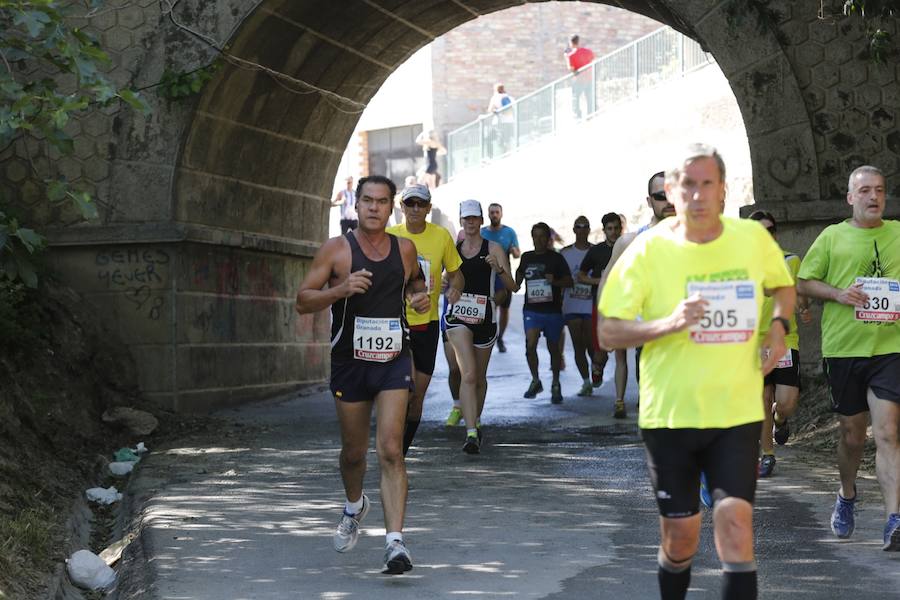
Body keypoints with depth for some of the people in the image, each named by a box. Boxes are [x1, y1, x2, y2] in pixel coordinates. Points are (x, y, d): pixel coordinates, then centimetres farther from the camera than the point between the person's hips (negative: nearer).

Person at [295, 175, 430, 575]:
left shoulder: (405, 249, 4)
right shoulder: (336, 249, -5)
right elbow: (302, 302, -5)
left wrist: (419, 296, 3)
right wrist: (341, 289, -22)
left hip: (393, 361, 0)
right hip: (350, 362, 0)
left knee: (391, 451, -13)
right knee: (353, 451, 13)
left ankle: (395, 542, -16)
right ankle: (355, 506, 46)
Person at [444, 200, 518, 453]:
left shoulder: (493, 249, 1)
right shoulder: (453, 249, 8)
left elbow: (512, 286, -5)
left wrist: (499, 268, -23)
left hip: (484, 317, 0)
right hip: (458, 315, 0)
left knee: (480, 377, 15)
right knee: (468, 374, -17)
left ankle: (475, 423, 39)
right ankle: (471, 433, -25)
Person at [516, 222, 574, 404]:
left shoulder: (556, 258, 0)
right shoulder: (527, 257, 9)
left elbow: (569, 281, -2)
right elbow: (519, 276, 28)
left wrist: (554, 281, -18)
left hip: (552, 310, -1)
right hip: (532, 309, 1)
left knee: (553, 348, 8)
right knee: (530, 345, -16)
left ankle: (555, 385, 24)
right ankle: (535, 381, 3)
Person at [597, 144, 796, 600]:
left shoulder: (753, 238, -2)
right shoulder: (649, 250, -9)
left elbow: (783, 285, 20)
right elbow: (607, 333, -8)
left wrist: (778, 325, -2)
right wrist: (669, 324, -25)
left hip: (737, 413, 1)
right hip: (670, 413, -1)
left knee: (736, 520, -13)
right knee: (680, 535, 8)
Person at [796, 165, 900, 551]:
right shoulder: (833, 236, 5)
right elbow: (803, 283, 7)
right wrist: (839, 294, -10)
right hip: (843, 346, 1)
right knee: (852, 433, 11)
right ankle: (847, 496, 39)